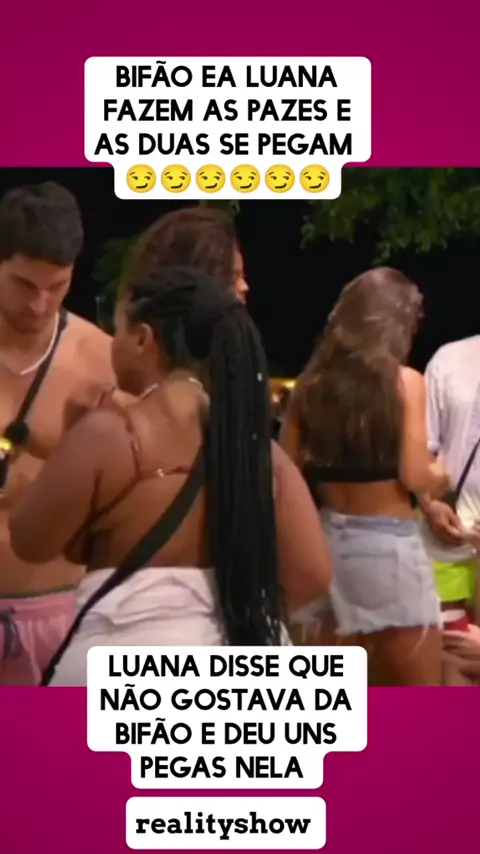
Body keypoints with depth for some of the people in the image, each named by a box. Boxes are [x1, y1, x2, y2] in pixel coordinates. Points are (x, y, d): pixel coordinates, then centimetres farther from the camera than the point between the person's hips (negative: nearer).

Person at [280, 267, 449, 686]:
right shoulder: (405, 382, -8)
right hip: (388, 542, -5)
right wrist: (444, 474, 8)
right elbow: (416, 477, -12)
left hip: (326, 539, 5)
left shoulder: (312, 382, 3)